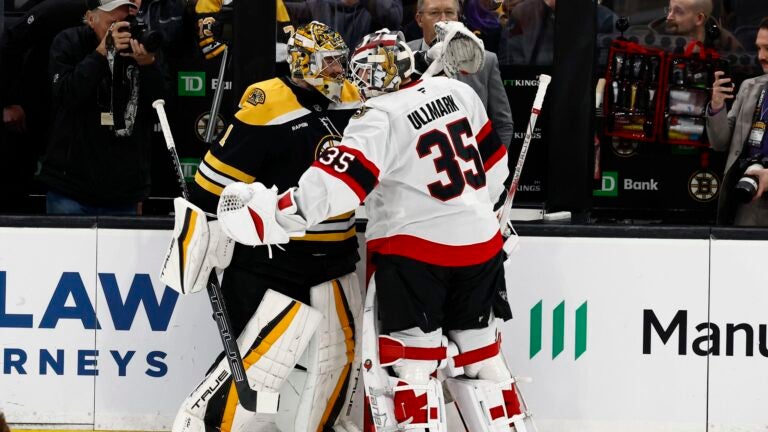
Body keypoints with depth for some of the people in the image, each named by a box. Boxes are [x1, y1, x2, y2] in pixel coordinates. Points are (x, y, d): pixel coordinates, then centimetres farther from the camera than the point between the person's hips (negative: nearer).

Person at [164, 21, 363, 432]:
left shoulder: (349, 101, 4)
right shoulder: (269, 108, -18)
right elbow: (215, 180, -17)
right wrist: (194, 245, -16)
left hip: (332, 255, 8)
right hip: (273, 258, -8)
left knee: (340, 347, 14)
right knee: (259, 357, -13)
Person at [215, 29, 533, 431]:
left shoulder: (379, 119, -13)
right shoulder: (457, 92, 7)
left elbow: (335, 184, -23)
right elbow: (492, 161, 17)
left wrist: (269, 216, -24)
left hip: (416, 248, -7)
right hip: (480, 244, 7)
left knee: (409, 361, -2)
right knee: (479, 355, 15)